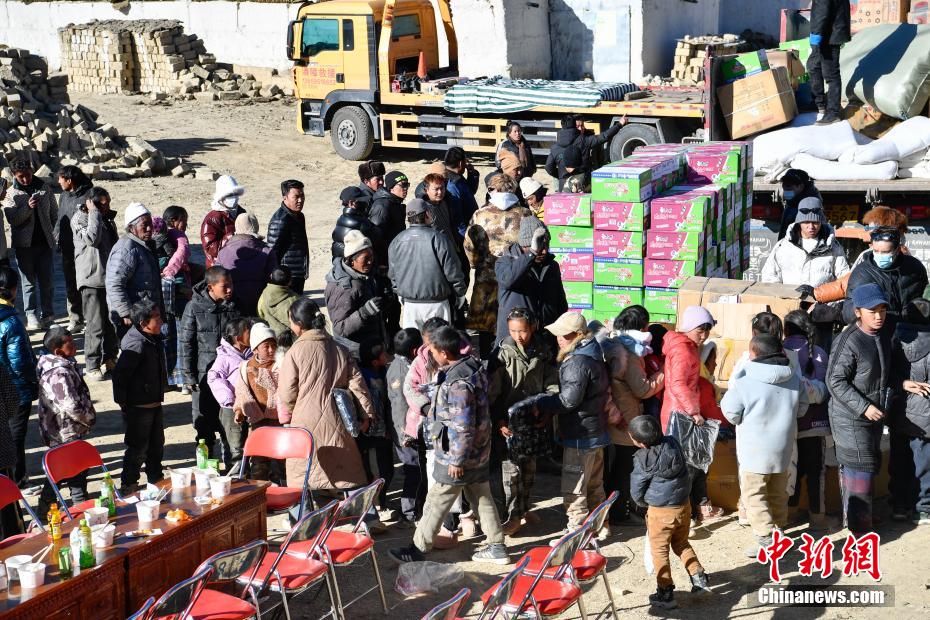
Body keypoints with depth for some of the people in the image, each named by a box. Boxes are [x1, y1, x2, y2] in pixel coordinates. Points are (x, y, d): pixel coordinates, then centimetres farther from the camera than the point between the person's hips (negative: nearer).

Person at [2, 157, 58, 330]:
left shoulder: (44, 188, 5)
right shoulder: (10, 193, -1)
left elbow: (54, 212, 14)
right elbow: (12, 218, -12)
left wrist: (50, 231, 8)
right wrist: (27, 207, -26)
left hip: (44, 242, 2)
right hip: (24, 244, -2)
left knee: (46, 280, 4)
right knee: (29, 281, 1)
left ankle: (47, 314, 15)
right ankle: (31, 316, 5)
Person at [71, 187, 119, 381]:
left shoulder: (108, 219, 14)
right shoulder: (79, 219, -8)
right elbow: (92, 238, -25)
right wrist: (93, 213, -17)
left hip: (111, 277, 8)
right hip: (92, 279, -7)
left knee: (112, 321, 15)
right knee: (95, 325, -7)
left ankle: (109, 359, 29)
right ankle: (92, 367, -1)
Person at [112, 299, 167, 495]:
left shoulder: (154, 339, 4)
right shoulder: (137, 345, -25)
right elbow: (119, 374, -26)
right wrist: (123, 403, -19)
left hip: (154, 404, 9)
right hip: (138, 407, -9)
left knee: (156, 445, 21)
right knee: (138, 449, 2)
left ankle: (156, 481, 35)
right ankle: (128, 486, 15)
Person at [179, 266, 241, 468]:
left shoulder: (235, 306, 2)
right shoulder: (195, 307, -7)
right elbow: (185, 343, -3)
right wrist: (189, 375, -6)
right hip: (205, 374, -2)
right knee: (204, 422, 7)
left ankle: (229, 462, 20)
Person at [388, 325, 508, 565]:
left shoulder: (458, 383, -27)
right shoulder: (473, 364, 1)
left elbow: (463, 427, -26)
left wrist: (456, 460, -19)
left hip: (458, 455, -9)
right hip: (479, 453, 9)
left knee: (436, 502, 4)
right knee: (482, 499, 17)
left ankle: (418, 549, 16)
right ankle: (497, 547, 23)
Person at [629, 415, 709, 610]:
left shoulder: (643, 461, -19)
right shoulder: (672, 443, -6)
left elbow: (636, 492, -7)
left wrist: (645, 503, 13)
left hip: (660, 511, -6)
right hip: (683, 505, 6)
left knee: (659, 551, 7)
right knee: (682, 544, 25)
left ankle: (665, 593, 8)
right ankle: (699, 576, 21)